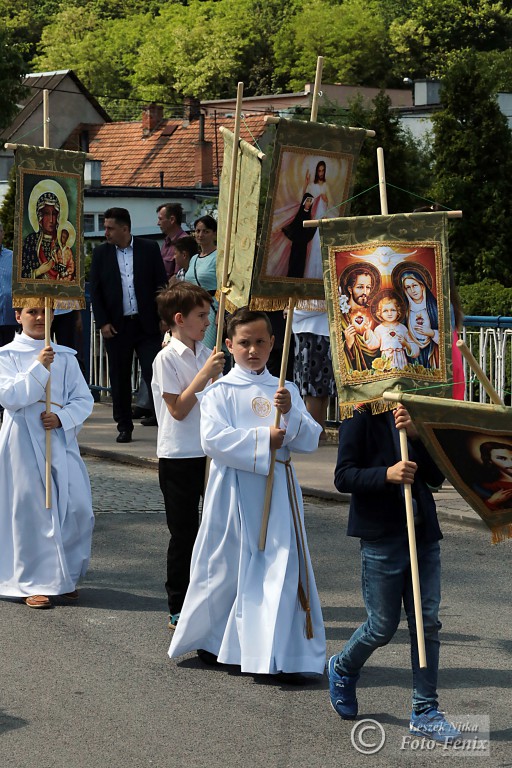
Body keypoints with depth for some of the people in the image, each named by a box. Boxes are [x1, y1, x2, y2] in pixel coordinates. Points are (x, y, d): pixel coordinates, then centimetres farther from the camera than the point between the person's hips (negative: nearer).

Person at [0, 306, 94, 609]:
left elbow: (84, 399, 5)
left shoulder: (65, 356, 8)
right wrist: (39, 367, -19)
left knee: (78, 508, -2)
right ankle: (36, 582, 9)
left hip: (61, 439, 3)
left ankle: (66, 575, 17)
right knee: (31, 510, -2)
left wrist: (62, 418, -12)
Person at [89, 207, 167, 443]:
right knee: (119, 378, 7)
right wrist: (103, 323, -3)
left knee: (154, 374, -7)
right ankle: (124, 427, 16)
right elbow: (95, 291, 6)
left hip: (147, 324, -2)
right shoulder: (101, 253, 5)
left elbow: (161, 284, 3)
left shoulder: (149, 249, 1)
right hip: (116, 326, 2)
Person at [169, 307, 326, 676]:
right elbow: (214, 440, -14)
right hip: (234, 490, -3)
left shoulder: (285, 391, 10)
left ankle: (278, 653, -1)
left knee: (281, 568, -4)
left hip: (277, 492, 3)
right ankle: (209, 640, 27)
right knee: (227, 567, 7)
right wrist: (263, 439, -16)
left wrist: (290, 413, -13)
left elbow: (311, 440, 3)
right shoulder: (220, 392, 0)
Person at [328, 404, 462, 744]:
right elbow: (344, 477, -12)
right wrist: (387, 475, -26)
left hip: (424, 534, 5)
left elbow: (437, 477, 2)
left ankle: (425, 712, 12)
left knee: (428, 623, 3)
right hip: (382, 537, -5)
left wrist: (417, 436, -12)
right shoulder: (362, 417, -7)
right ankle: (343, 669, 33)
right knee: (383, 626, 3)